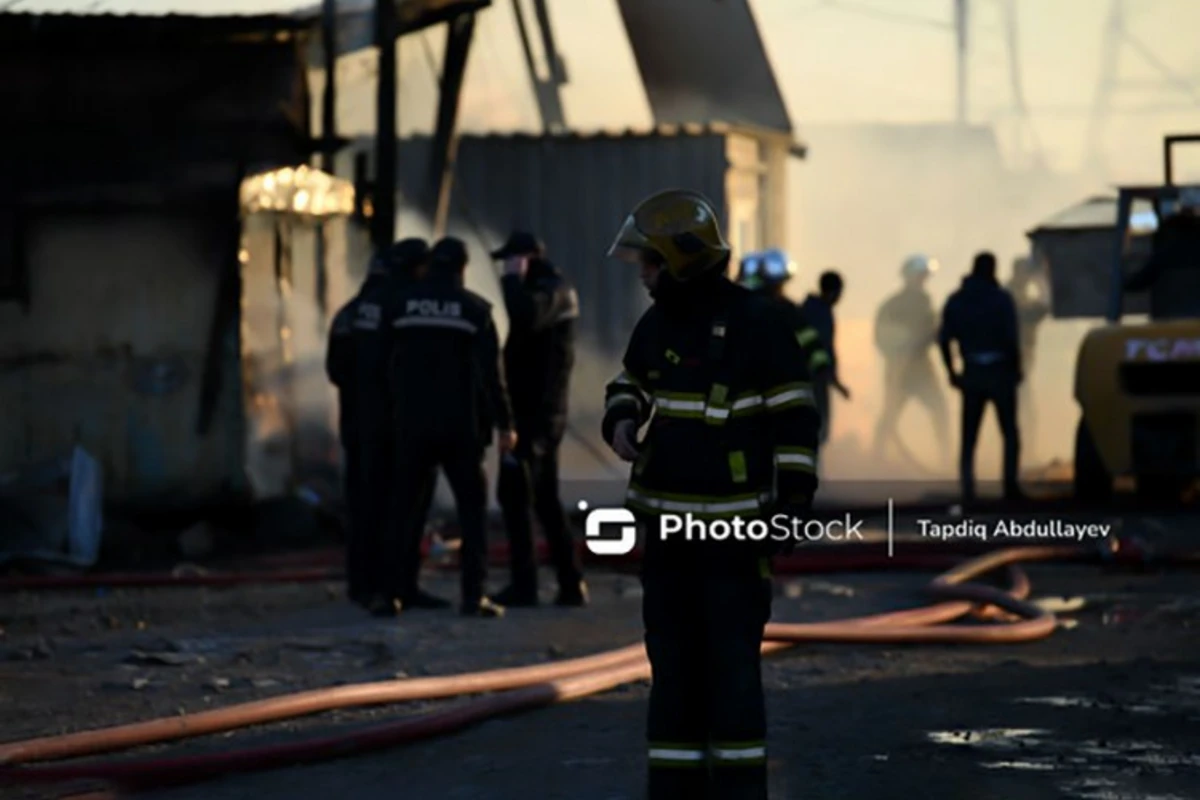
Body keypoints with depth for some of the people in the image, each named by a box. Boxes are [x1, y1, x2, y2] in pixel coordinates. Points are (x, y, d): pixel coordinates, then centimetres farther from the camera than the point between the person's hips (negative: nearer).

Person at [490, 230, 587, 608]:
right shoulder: (551, 288, 18)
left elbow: (525, 319, -33)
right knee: (544, 498, 11)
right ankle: (571, 583, 10)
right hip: (543, 411, 10)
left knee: (514, 494, -10)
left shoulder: (550, 290, -13)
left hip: (534, 411, -10)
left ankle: (523, 584, -11)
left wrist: (512, 279, -21)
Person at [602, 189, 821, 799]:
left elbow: (794, 421, -9)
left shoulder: (757, 324, -11)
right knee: (672, 663, 9)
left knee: (732, 663, -6)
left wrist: (793, 502, -14)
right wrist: (621, 422, 5)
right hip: (666, 522, 6)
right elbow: (629, 384, 27)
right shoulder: (656, 325, 9)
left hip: (733, 529, -6)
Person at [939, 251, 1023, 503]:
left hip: (971, 375, 3)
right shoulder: (1001, 299, -7)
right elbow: (1011, 338, -14)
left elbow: (944, 339, 0)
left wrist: (952, 372, 9)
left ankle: (968, 490, -1)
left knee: (969, 437, 8)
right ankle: (1010, 486, 0)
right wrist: (1016, 368, -1)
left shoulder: (956, 301, 3)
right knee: (1010, 433, 9)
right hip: (1000, 373, -3)